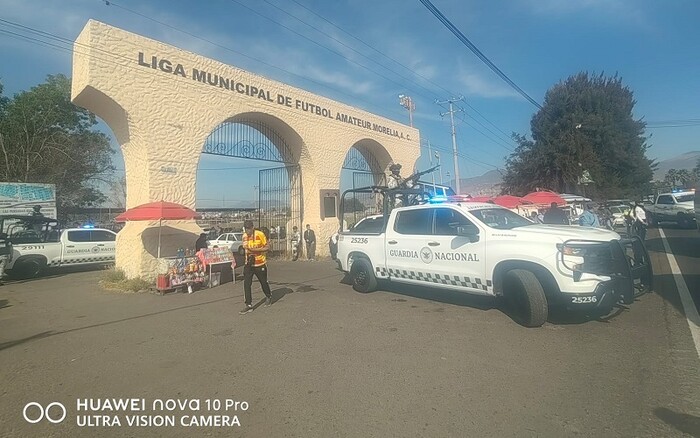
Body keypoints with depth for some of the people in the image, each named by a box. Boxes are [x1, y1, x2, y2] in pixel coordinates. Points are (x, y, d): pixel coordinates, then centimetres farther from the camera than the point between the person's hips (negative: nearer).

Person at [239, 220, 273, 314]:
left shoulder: (260, 234, -15)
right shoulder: (244, 236, 2)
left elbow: (267, 247, -13)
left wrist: (255, 249, -24)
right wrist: (248, 254, -3)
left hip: (260, 264, -4)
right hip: (249, 264, 4)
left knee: (264, 282, 10)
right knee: (246, 284, -7)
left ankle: (269, 297, 37)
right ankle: (249, 305, -2)